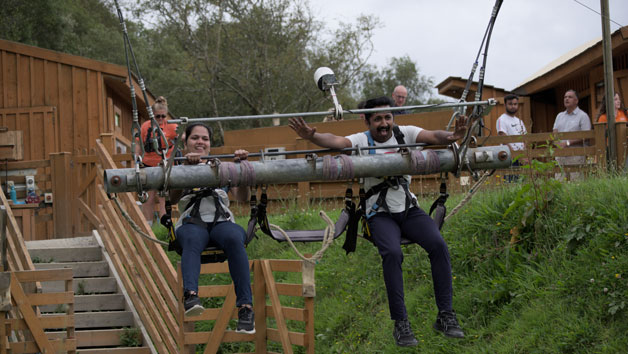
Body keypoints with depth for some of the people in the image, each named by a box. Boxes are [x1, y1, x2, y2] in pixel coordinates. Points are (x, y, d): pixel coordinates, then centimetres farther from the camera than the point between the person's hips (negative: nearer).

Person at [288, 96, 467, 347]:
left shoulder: (405, 134, 2)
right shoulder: (361, 141, -5)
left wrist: (450, 137, -37)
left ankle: (446, 316, -15)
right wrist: (311, 136, -44)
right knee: (392, 253, -31)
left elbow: (432, 136, -13)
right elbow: (335, 141, -23)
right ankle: (400, 323, -23)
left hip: (409, 209, 3)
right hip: (380, 215, -3)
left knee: (438, 244, -22)